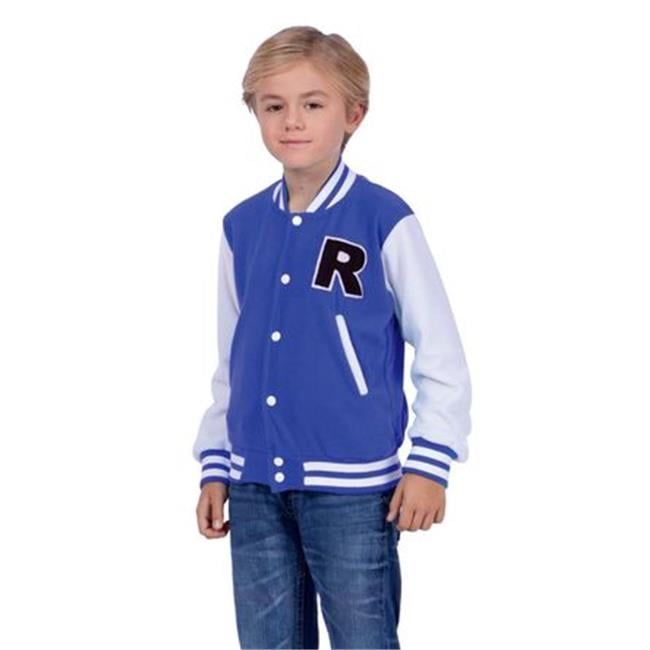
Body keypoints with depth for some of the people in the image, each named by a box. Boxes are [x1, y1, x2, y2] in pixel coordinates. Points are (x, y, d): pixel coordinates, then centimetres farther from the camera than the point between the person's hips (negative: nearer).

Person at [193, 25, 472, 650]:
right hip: (255, 487, 5)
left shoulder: (384, 221, -6)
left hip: (353, 487, -4)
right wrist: (214, 465, 13)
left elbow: (441, 353, -3)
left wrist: (428, 463, -9)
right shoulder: (241, 227, 7)